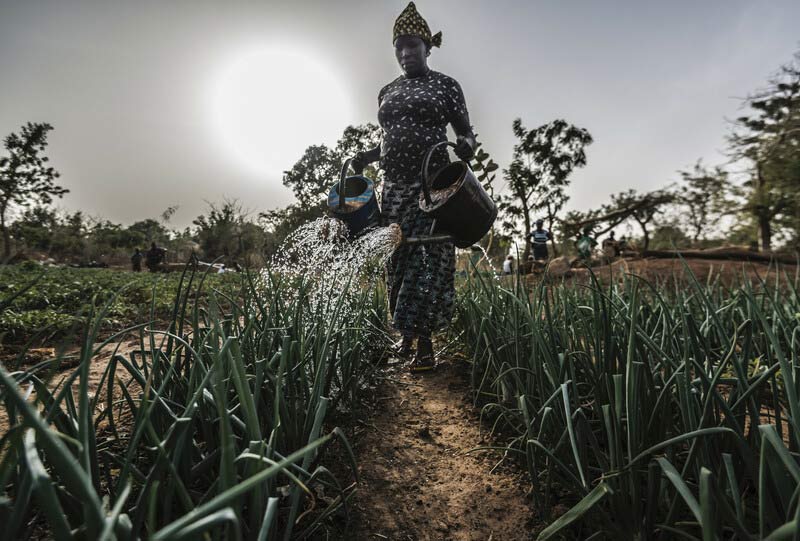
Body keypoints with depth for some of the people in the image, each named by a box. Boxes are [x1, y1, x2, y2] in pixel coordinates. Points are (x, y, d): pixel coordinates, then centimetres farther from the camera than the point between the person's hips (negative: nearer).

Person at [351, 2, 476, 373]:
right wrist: (367, 156, 7)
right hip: (394, 187, 5)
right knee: (398, 260, 4)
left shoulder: (445, 85, 6)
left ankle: (425, 344, -4)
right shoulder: (387, 92, 19)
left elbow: (466, 132, 5)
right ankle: (406, 335, 17)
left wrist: (466, 145, -18)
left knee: (428, 258, -9)